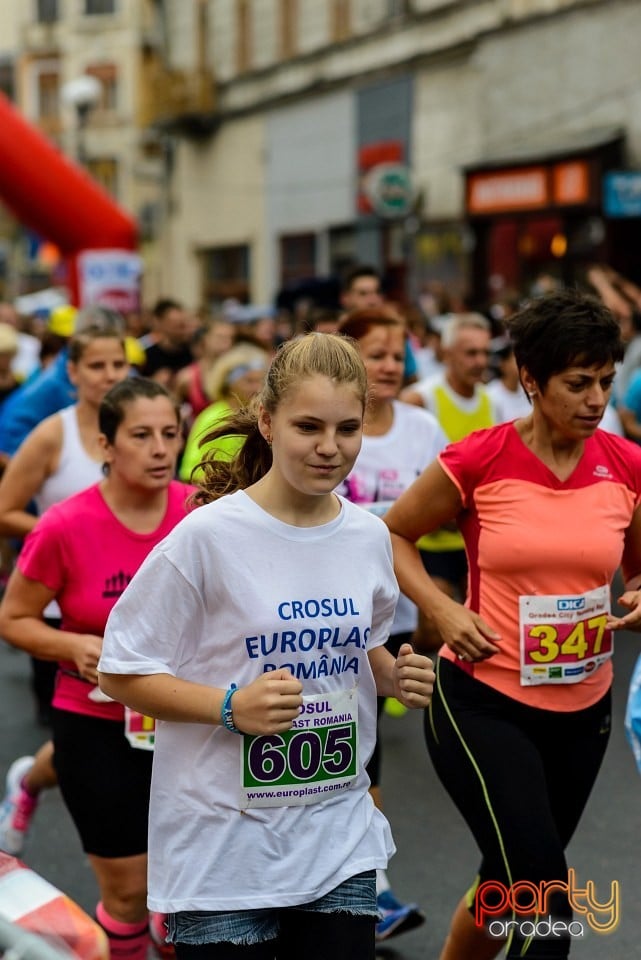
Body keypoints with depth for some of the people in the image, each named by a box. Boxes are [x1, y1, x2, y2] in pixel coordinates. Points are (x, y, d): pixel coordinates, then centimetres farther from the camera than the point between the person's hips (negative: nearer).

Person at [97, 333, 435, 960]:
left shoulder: (369, 537, 2)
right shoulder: (208, 536, -15)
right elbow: (121, 673, -11)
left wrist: (396, 677, -2)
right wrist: (233, 708, -24)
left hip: (339, 835, 5)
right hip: (224, 845, -4)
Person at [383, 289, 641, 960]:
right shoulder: (479, 461, -13)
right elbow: (392, 533, 2)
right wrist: (441, 610, -12)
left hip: (581, 709, 5)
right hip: (482, 701, -4)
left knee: (511, 881, 19)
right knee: (543, 889, -14)